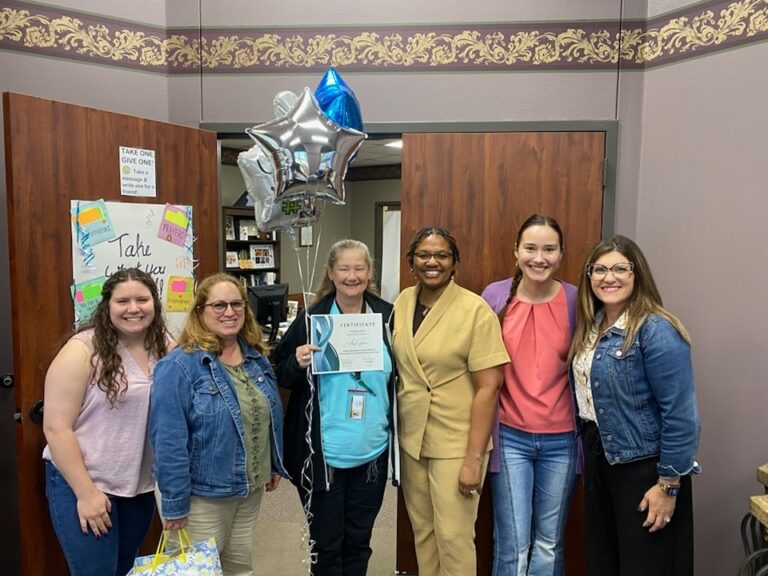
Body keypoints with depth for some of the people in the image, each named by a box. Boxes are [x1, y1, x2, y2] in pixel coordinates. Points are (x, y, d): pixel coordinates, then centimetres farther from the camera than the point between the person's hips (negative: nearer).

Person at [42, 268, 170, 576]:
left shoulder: (165, 347, -1)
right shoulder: (83, 350, -16)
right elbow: (56, 428, -16)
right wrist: (85, 492, -16)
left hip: (142, 485, 5)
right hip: (82, 483, -5)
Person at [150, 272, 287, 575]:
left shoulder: (256, 358, 2)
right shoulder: (178, 366, -20)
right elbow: (169, 441, -21)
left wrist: (275, 465, 14)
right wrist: (175, 503, -19)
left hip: (251, 487, 6)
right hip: (203, 493, -6)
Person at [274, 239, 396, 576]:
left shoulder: (387, 316, 0)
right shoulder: (311, 318, -6)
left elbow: (398, 378, 11)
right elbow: (281, 376, 0)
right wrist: (298, 364, -20)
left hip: (372, 452, 2)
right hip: (322, 454, -2)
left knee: (358, 540, 19)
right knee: (326, 542, 13)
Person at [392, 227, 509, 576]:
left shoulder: (476, 310, -15)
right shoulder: (403, 302, 2)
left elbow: (488, 388, -16)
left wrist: (474, 458, -17)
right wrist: (392, 432, 10)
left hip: (456, 443, -5)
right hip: (410, 438, 5)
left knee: (453, 537, 6)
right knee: (422, 531, 18)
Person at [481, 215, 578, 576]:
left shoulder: (576, 301, -5)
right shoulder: (495, 296, -6)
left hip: (561, 439, 1)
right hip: (510, 436, -1)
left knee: (549, 543, 17)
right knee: (513, 545, 7)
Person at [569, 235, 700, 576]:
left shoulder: (656, 331, -20)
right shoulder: (590, 325, 3)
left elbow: (680, 413, -21)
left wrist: (669, 485, -18)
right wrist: (590, 452, 8)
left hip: (644, 468, -7)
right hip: (599, 458, 7)